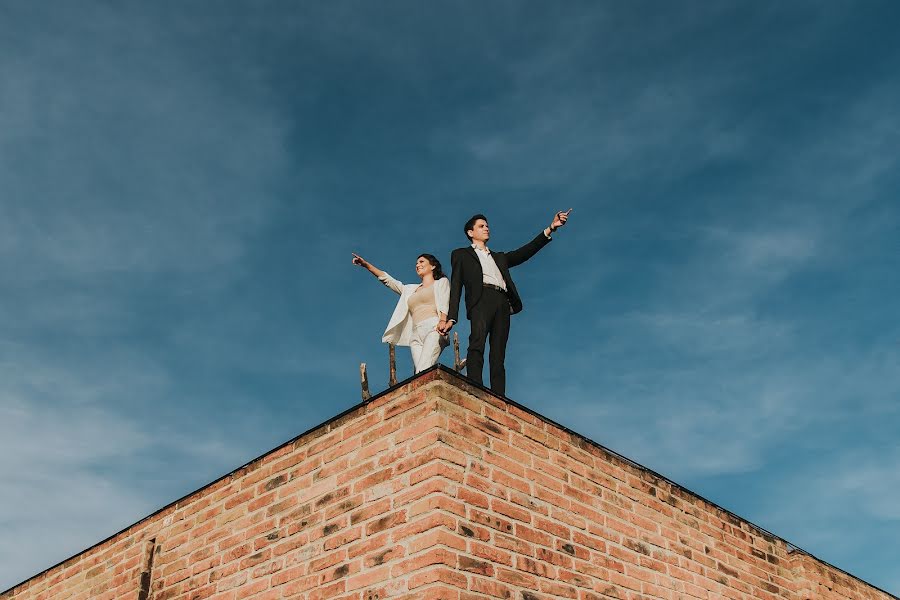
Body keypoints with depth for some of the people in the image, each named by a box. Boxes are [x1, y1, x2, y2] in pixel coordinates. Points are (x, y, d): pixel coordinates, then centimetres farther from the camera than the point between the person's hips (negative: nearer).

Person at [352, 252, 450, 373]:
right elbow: (388, 280, 29)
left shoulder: (441, 282, 18)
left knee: (424, 371, -27)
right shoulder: (411, 289, 33)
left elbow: (445, 303, 1)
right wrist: (366, 264, 20)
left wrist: (443, 321, -18)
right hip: (416, 335, 4)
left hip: (434, 329, -4)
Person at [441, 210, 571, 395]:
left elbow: (525, 252, 24)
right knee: (477, 344, -27)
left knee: (498, 356, -7)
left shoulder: (499, 257, 36)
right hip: (481, 300, -4)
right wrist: (451, 318, -1)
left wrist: (551, 228, 13)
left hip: (502, 303, 5)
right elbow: (456, 287, 13)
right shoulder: (461, 255, 24)